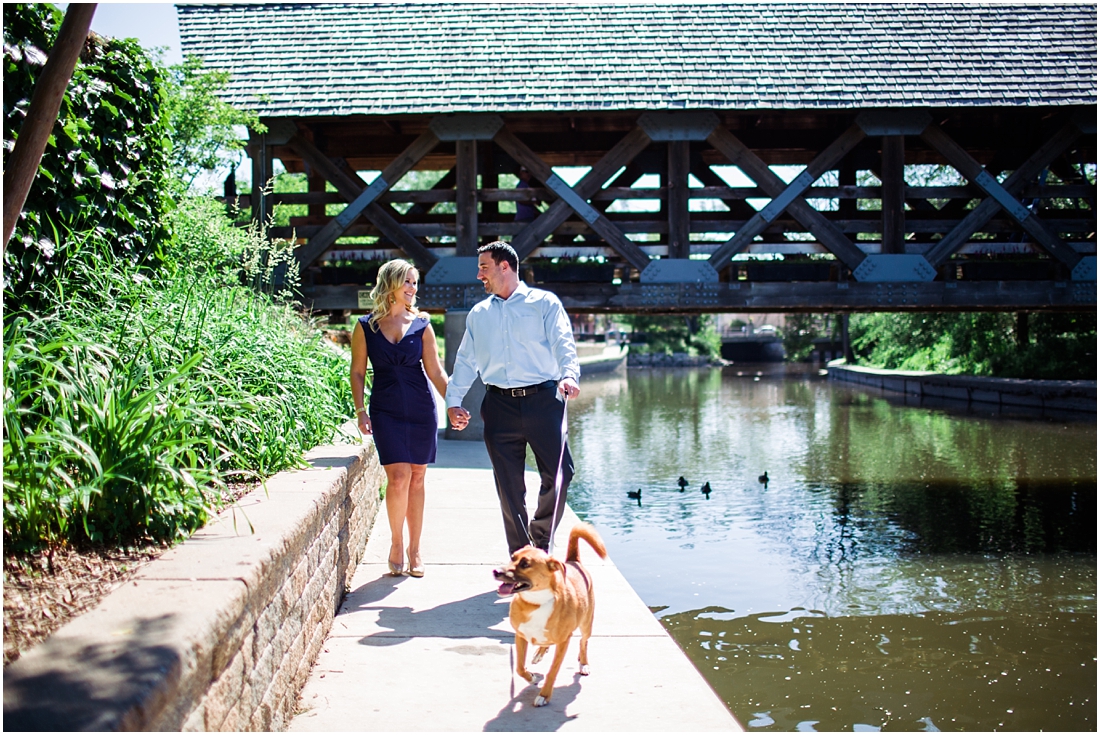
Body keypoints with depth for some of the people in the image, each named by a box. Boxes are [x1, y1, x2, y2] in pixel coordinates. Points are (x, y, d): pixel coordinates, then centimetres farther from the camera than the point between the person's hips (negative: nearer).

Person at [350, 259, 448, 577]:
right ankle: (396, 545, 9)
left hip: (421, 409, 2)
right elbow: (357, 372, 5)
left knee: (416, 479, 5)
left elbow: (435, 371, 5)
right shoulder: (366, 327, 1)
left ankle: (414, 550, 17)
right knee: (398, 477, -12)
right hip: (386, 411, -2)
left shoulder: (421, 325, 5)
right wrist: (361, 411, -4)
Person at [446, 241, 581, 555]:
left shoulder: (544, 302, 6)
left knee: (559, 473, -8)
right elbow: (465, 360, 18)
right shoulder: (478, 314, 18)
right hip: (499, 406, 3)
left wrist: (569, 375, -25)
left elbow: (563, 343, -6)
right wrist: (453, 400, 6)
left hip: (542, 400, -3)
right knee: (509, 485, 2)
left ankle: (541, 537, 16)